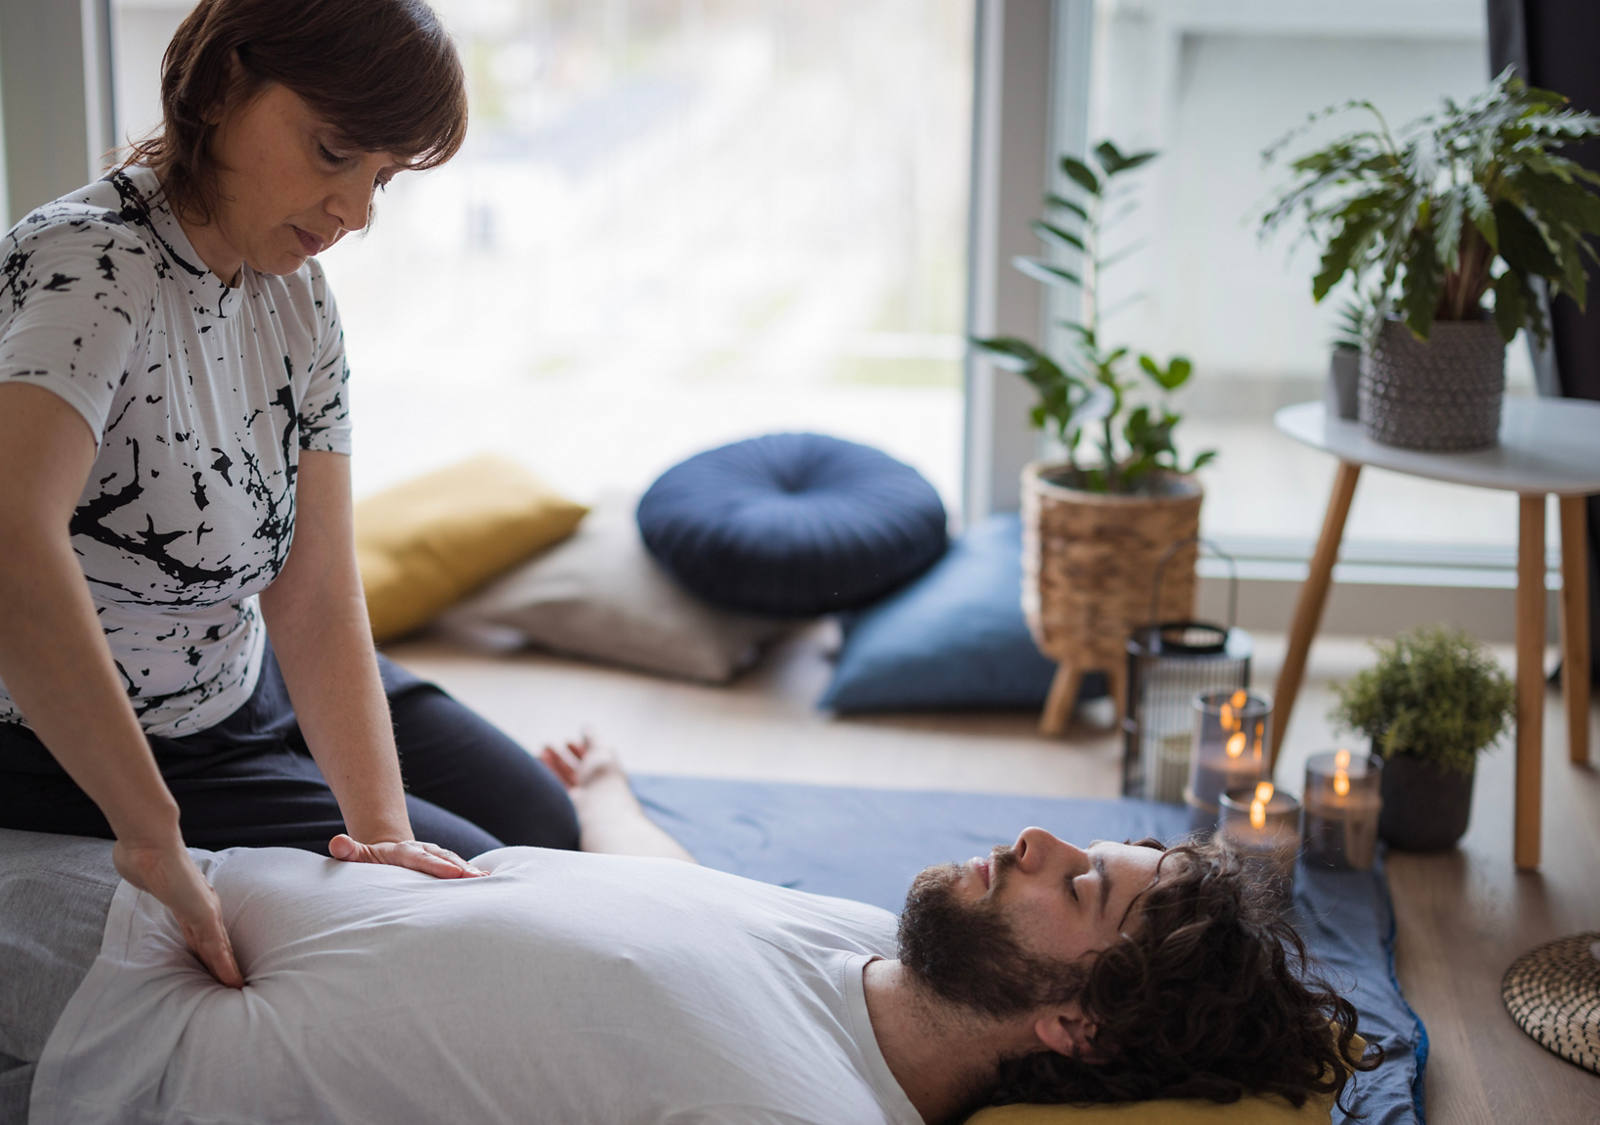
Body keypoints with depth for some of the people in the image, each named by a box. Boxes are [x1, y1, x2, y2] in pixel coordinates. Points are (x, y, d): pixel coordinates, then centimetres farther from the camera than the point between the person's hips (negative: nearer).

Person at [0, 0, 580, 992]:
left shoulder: (299, 301, -5)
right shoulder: (91, 264, -30)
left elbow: (317, 602, -10)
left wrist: (382, 823, -24)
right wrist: (154, 835, -47)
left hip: (249, 681, 8)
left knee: (540, 827, 13)